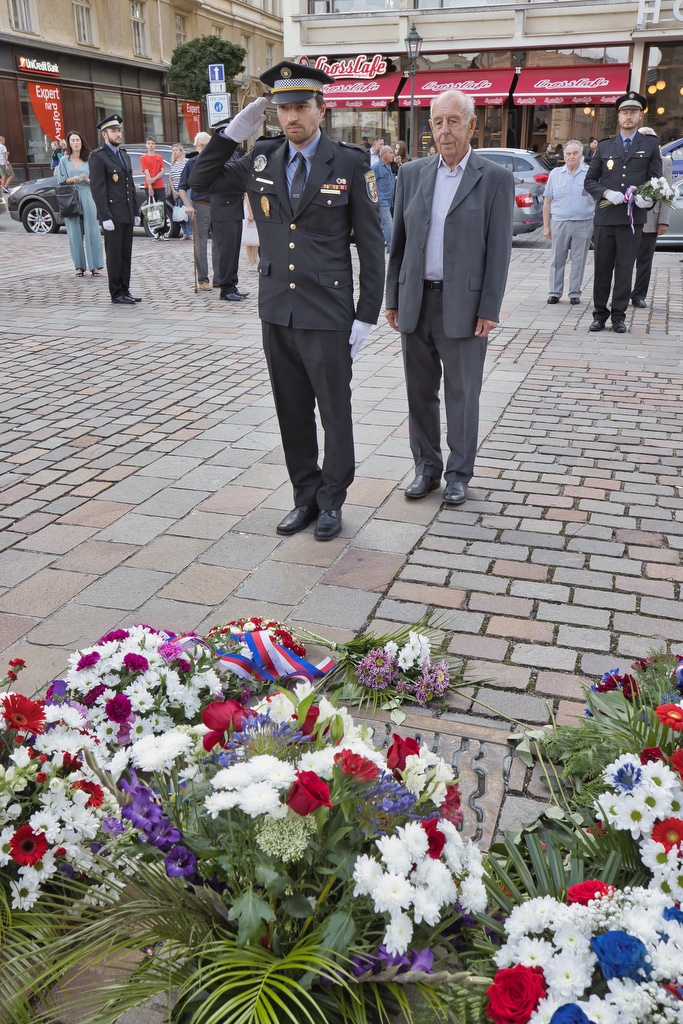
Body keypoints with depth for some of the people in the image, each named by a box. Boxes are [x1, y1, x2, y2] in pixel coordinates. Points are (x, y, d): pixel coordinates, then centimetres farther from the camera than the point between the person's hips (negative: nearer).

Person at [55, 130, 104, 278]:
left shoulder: (89, 160, 10)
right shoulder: (64, 161, 9)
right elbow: (61, 181, 6)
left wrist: (87, 180, -12)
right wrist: (71, 180, -13)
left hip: (88, 197, 0)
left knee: (92, 231, -5)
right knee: (75, 232, 0)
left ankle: (95, 266, -1)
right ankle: (79, 266, 5)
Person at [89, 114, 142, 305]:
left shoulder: (124, 155, 18)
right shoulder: (98, 156, -7)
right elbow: (97, 189, -13)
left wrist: (136, 212, 14)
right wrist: (105, 217, -19)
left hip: (127, 214, 7)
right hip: (113, 215, -7)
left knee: (126, 254, 9)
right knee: (114, 255, -2)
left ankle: (125, 290, 16)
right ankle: (116, 293, 4)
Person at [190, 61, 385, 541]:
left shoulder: (350, 162, -5)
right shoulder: (262, 161, 7)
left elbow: (371, 242, -4)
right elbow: (202, 180, 16)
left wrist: (367, 315, -8)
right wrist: (235, 130, 1)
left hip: (327, 314, -4)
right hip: (277, 312, 4)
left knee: (335, 411, 6)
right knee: (292, 412, 12)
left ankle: (331, 500, 23)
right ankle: (305, 497, 27)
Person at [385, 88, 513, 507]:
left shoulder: (496, 179, -3)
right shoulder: (412, 174, 8)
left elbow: (499, 250, -5)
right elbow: (399, 240, 10)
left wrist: (489, 310, -10)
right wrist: (393, 297, 7)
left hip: (463, 306, -4)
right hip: (416, 303, 4)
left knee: (462, 395, 5)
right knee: (420, 392, 11)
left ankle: (459, 473, 19)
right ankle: (427, 467, 25)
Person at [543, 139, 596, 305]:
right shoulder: (555, 174, 8)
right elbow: (547, 202, 8)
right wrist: (546, 226, 4)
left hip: (583, 223, -1)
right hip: (559, 222, 1)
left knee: (578, 260, 4)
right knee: (557, 260, 4)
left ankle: (575, 293, 12)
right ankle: (554, 292, 12)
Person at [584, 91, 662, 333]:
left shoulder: (650, 145, 11)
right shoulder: (604, 146, 12)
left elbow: (656, 179, 9)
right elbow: (590, 180, 11)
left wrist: (648, 197, -13)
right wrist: (606, 193, -8)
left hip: (633, 216, -1)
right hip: (605, 216, 1)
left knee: (625, 268, 2)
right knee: (602, 268, 4)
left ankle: (619, 316, 10)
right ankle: (600, 314, 13)